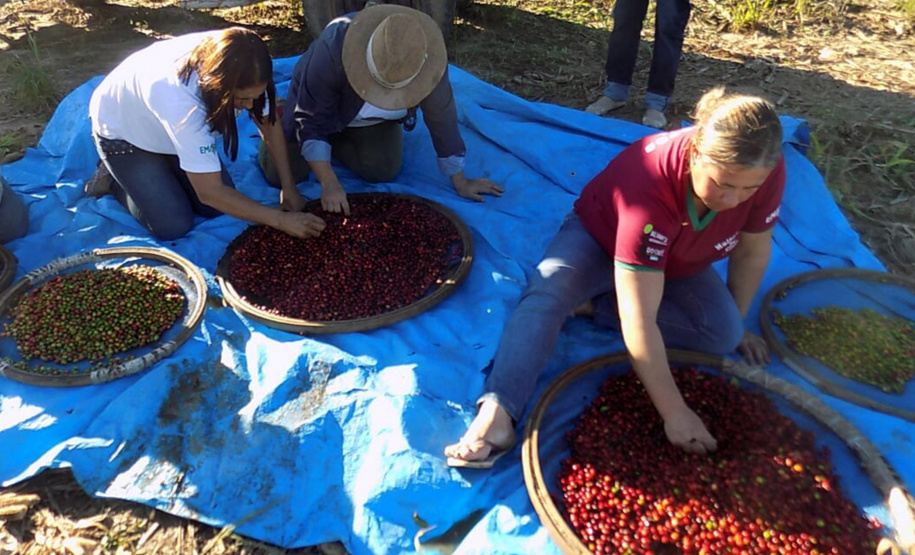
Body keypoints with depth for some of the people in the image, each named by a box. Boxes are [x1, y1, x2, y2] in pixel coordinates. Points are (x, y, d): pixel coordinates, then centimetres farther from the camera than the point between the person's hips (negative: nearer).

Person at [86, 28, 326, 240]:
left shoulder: (235, 68, -29)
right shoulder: (180, 98, -44)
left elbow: (269, 122, -10)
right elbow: (210, 192, -38)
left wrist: (289, 187, -16)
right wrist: (281, 220, -35)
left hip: (183, 129, 5)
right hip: (121, 132, -5)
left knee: (219, 208, -5)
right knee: (174, 225, -14)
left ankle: (160, 169, 18)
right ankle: (112, 179, 11)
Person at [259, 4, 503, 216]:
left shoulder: (429, 58, -33)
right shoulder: (334, 48, -41)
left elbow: (441, 117, -22)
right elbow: (310, 120, -32)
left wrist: (460, 182, -16)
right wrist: (329, 184, -39)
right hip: (316, 106, -2)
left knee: (383, 171, -14)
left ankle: (333, 141, 13)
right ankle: (279, 115, 21)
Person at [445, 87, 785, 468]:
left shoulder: (767, 173, -27)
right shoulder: (650, 184, -41)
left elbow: (752, 250, -6)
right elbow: (639, 321, -43)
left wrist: (736, 325, 0)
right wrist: (674, 414, -40)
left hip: (678, 265, 5)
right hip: (600, 237, -5)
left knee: (722, 331, -23)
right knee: (547, 290, -36)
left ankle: (591, 305, -14)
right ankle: (498, 414, -45)